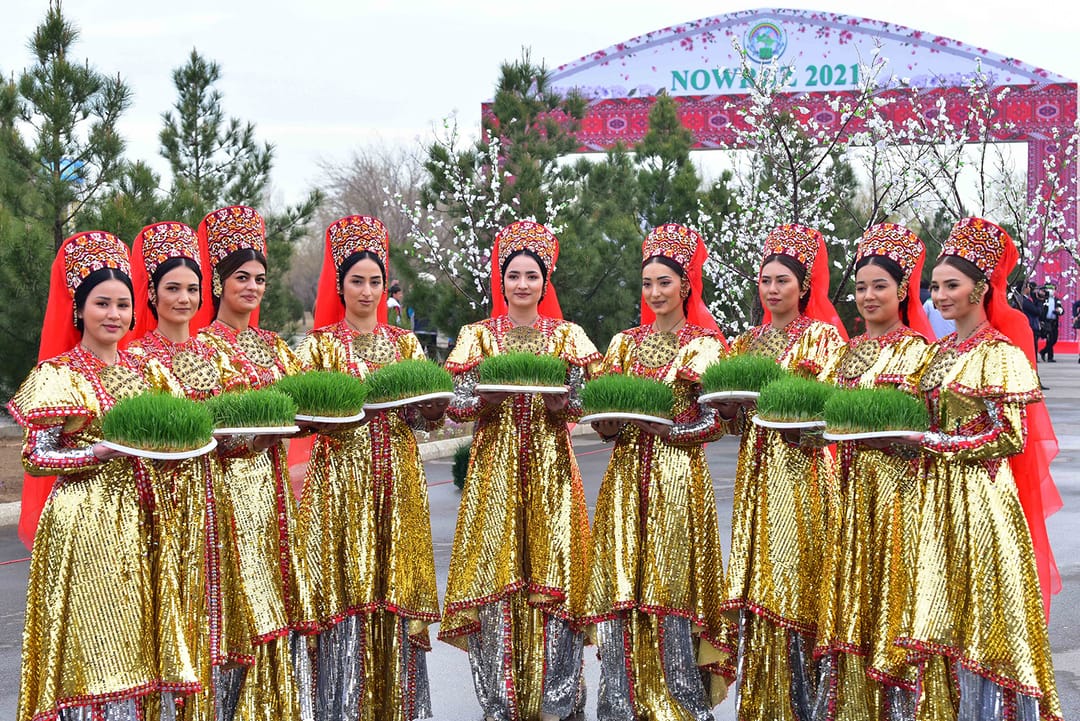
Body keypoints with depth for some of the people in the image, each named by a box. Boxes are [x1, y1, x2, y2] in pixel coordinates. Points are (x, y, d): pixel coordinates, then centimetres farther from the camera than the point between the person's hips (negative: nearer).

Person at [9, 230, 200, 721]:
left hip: (138, 520, 6)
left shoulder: (139, 369, 13)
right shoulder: (58, 375, -5)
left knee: (143, 644, 7)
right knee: (96, 647, -4)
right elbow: (36, 457, -9)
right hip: (86, 523, -6)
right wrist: (102, 452, -20)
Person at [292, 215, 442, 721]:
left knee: (395, 591, 3)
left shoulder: (404, 344, 12)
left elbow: (426, 417, 8)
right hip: (340, 481, -3)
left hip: (397, 483, 3)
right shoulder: (319, 345, 4)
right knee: (345, 589, -5)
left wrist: (431, 405, -13)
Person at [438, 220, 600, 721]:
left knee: (551, 567, -3)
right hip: (495, 465, 0)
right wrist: (488, 396, -18)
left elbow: (581, 404, 0)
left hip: (550, 465, 0)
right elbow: (456, 405, 1)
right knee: (495, 571, -3)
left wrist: (559, 400, -20)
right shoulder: (478, 336, 8)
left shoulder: (567, 336, 8)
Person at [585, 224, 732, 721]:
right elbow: (602, 420, 11)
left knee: (672, 588, -5)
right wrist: (611, 421, -10)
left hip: (679, 479, -3)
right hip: (627, 477, 3)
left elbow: (714, 422, -4)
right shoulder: (625, 343, 14)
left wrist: (666, 426, -18)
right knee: (621, 590, 0)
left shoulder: (706, 345, 3)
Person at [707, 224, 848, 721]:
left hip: (801, 469, -5)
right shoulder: (752, 340, 15)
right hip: (757, 468, 6)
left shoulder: (821, 336, -2)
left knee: (792, 581, -6)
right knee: (757, 582, 6)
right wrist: (728, 405, -5)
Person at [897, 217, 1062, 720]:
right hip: (940, 497, 8)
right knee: (946, 616, 10)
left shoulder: (1001, 355, -11)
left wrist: (936, 444, -18)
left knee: (983, 614, -1)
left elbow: (1012, 438, -15)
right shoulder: (941, 352, 12)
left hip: (983, 498, -7)